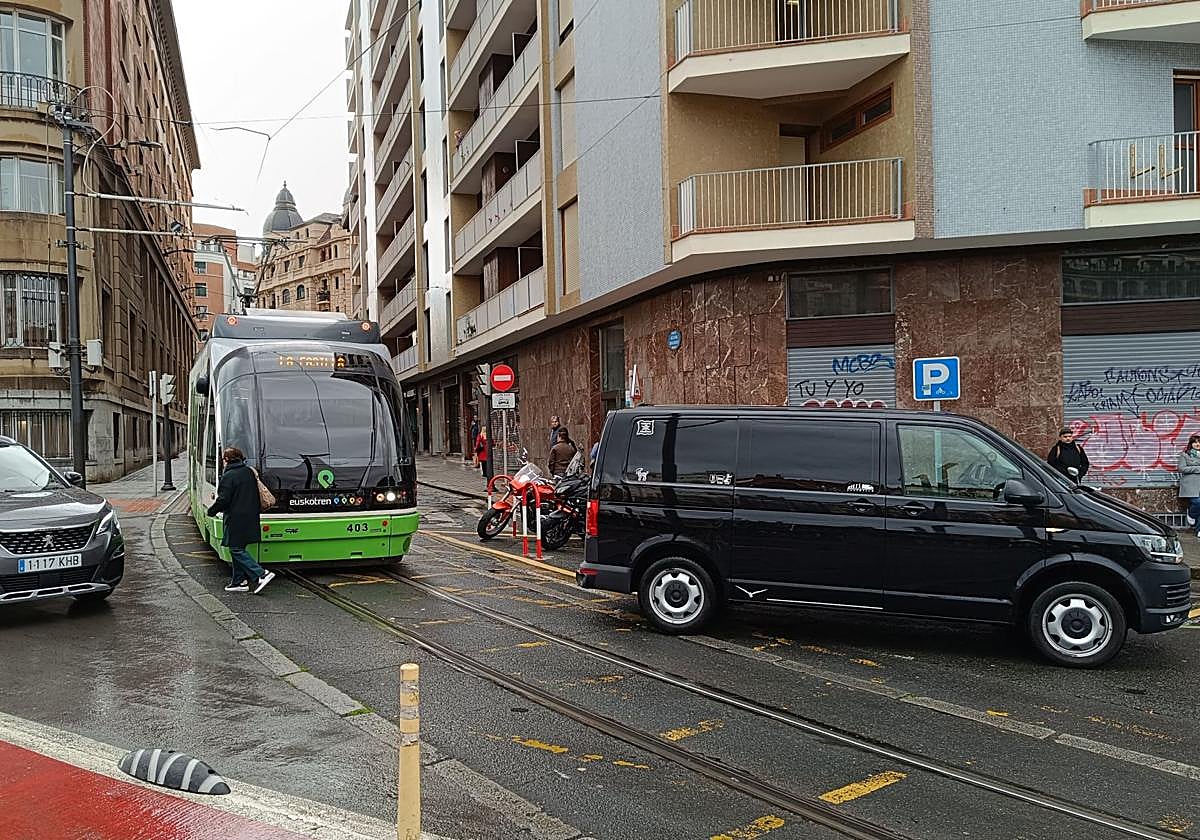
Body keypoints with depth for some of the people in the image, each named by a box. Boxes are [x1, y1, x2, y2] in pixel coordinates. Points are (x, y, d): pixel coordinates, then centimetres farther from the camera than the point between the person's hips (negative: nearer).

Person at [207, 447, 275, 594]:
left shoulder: (228, 476, -13)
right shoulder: (249, 472, 11)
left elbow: (223, 500, -15)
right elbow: (255, 495, 18)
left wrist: (211, 510, 0)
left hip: (236, 520, -8)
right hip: (250, 518, 8)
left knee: (236, 550, -4)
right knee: (239, 549, 15)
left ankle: (261, 574, -14)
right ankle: (239, 581, 18)